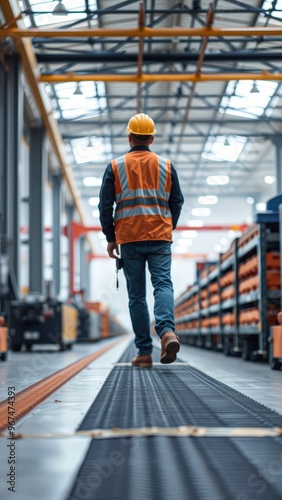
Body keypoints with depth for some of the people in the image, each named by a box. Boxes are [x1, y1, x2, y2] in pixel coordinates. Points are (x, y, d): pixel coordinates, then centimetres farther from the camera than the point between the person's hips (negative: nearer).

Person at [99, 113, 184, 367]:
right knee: (163, 284, -5)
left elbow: (105, 205, 1)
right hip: (160, 238, 1)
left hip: (129, 238, 0)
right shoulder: (166, 165, 8)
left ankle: (145, 353, 3)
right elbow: (177, 202, 11)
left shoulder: (115, 166, 4)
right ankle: (168, 332, -33)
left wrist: (111, 238, 8)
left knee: (137, 295, 4)